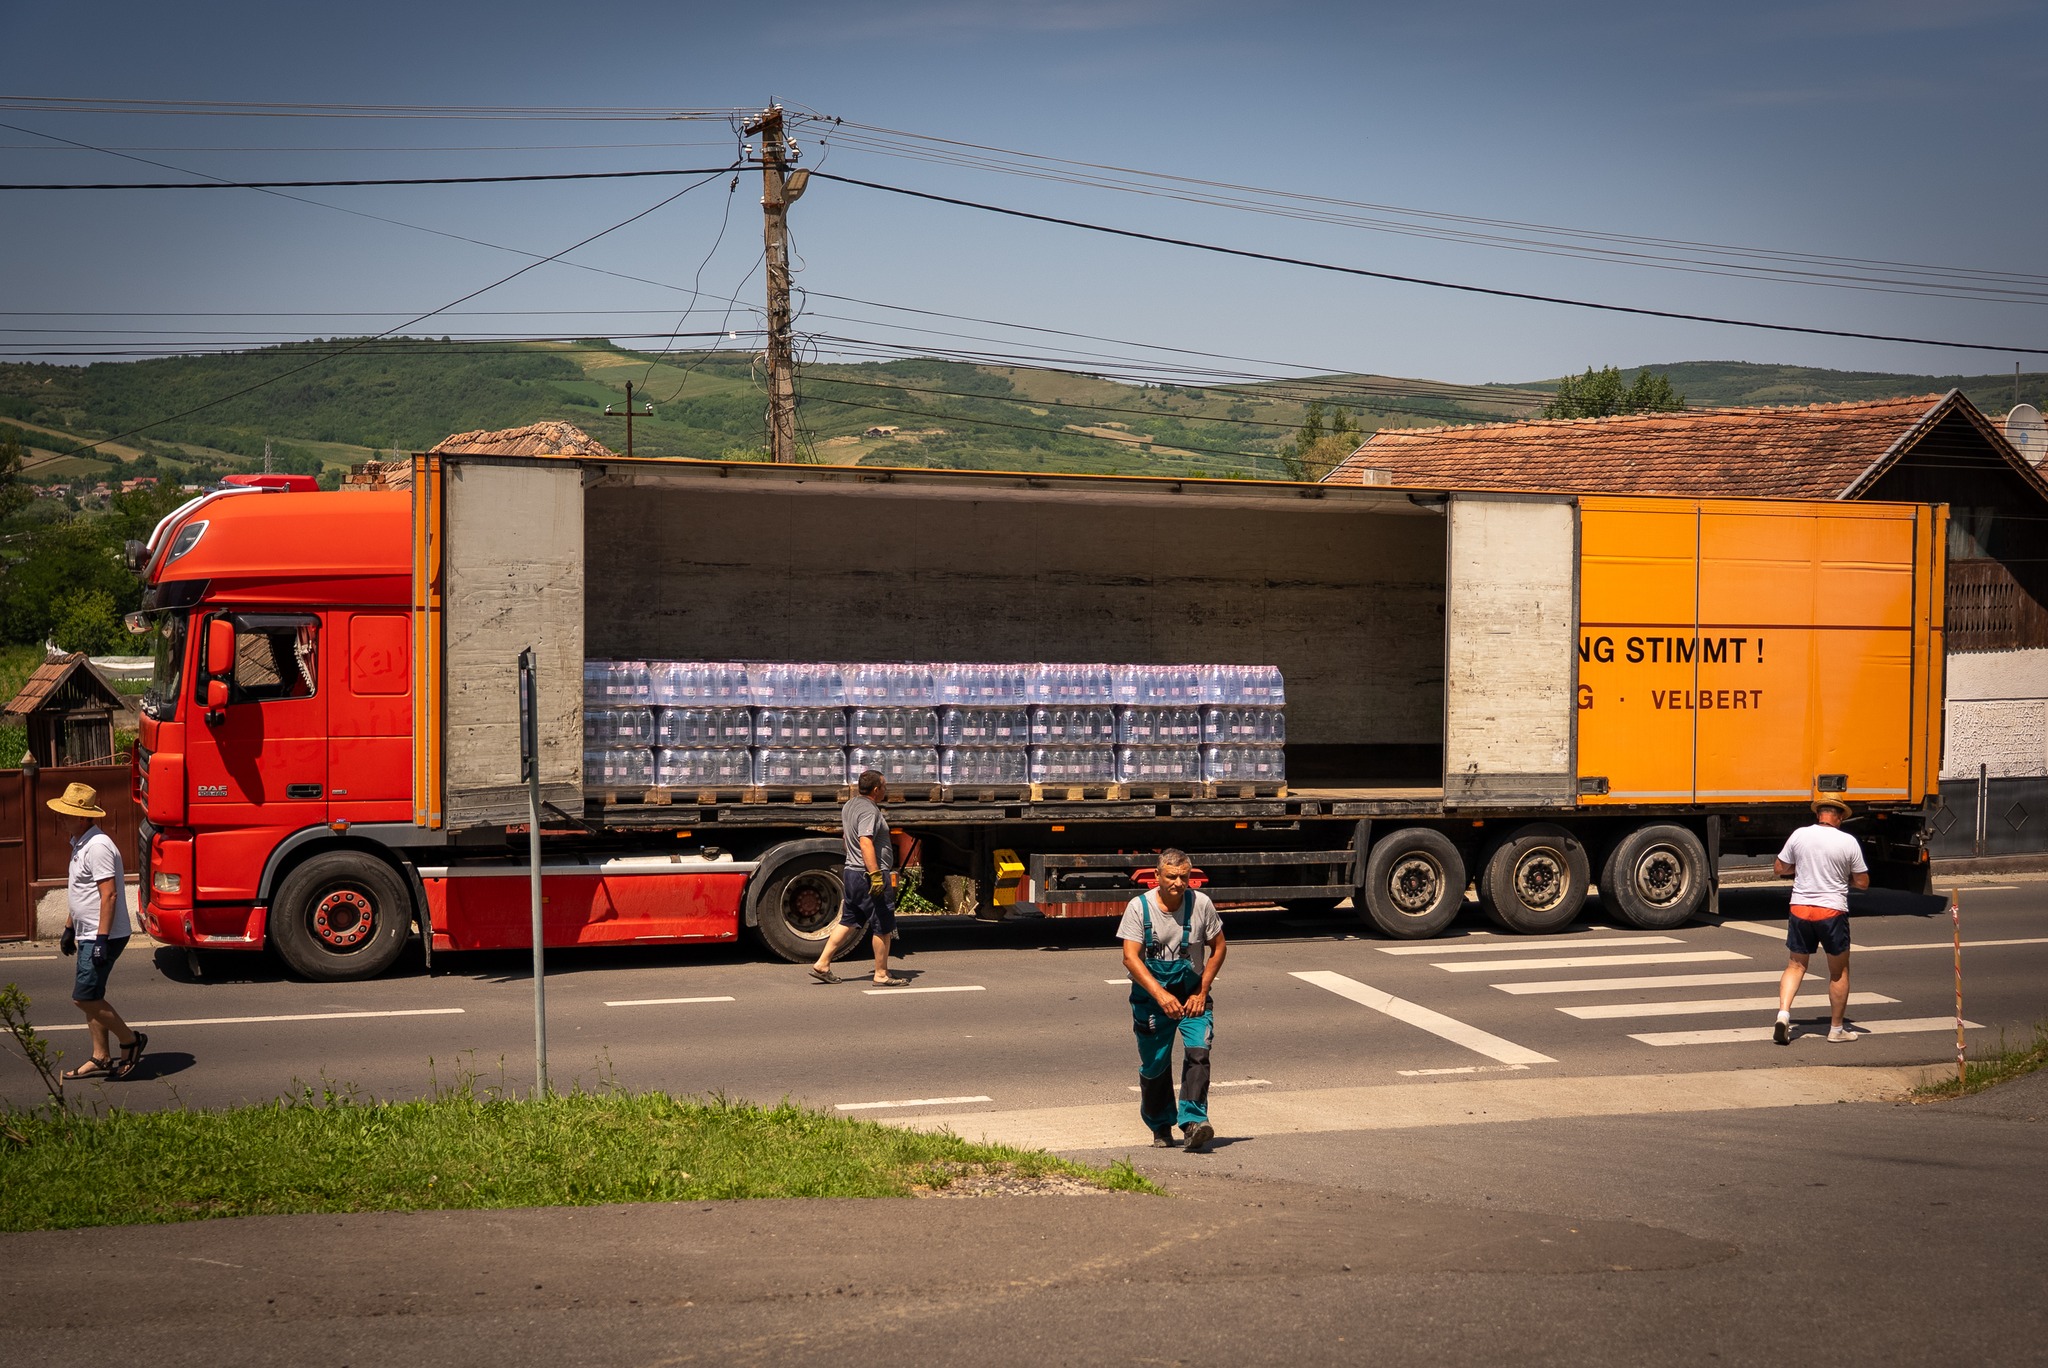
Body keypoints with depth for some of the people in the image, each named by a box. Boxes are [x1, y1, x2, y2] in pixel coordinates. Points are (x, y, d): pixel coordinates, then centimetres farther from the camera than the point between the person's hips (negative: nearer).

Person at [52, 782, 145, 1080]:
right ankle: (101, 1058, 19)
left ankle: (130, 1040, 3)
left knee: (84, 997, -10)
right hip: (88, 936, 10)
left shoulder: (98, 846, -20)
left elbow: (109, 894, -24)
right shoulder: (80, 844, 13)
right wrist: (70, 928, 28)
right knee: (90, 998, 12)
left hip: (103, 937, -10)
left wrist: (101, 939, -27)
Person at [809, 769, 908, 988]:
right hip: (869, 875, -10)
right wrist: (875, 874, -33)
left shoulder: (849, 805, 13)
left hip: (852, 871, 10)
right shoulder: (869, 811, -18)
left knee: (849, 921, 14)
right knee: (883, 926, 1)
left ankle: (822, 965, 12)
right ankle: (881, 974, 7)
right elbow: (865, 843, -29)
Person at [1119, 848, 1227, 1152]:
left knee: (1198, 1053, -20)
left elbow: (1218, 947, 5)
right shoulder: (1139, 907, -12)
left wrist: (1202, 992, -3)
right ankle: (1160, 1126, 27)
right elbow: (1130, 957, -18)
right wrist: (1160, 994, -30)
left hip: (1192, 995, 1)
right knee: (1154, 1066, 6)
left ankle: (1193, 1122, -24)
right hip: (1150, 997, 0)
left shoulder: (1201, 903, -7)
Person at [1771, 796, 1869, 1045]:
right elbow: (1862, 882, -1)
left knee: (1796, 965, 15)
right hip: (1832, 911, -2)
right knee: (1839, 972, 13)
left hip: (1800, 909, 2)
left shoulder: (1799, 836, -2)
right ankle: (1837, 1028, 20)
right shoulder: (1848, 842, -7)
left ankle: (1783, 1013, -5)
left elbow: (1779, 869, 7)